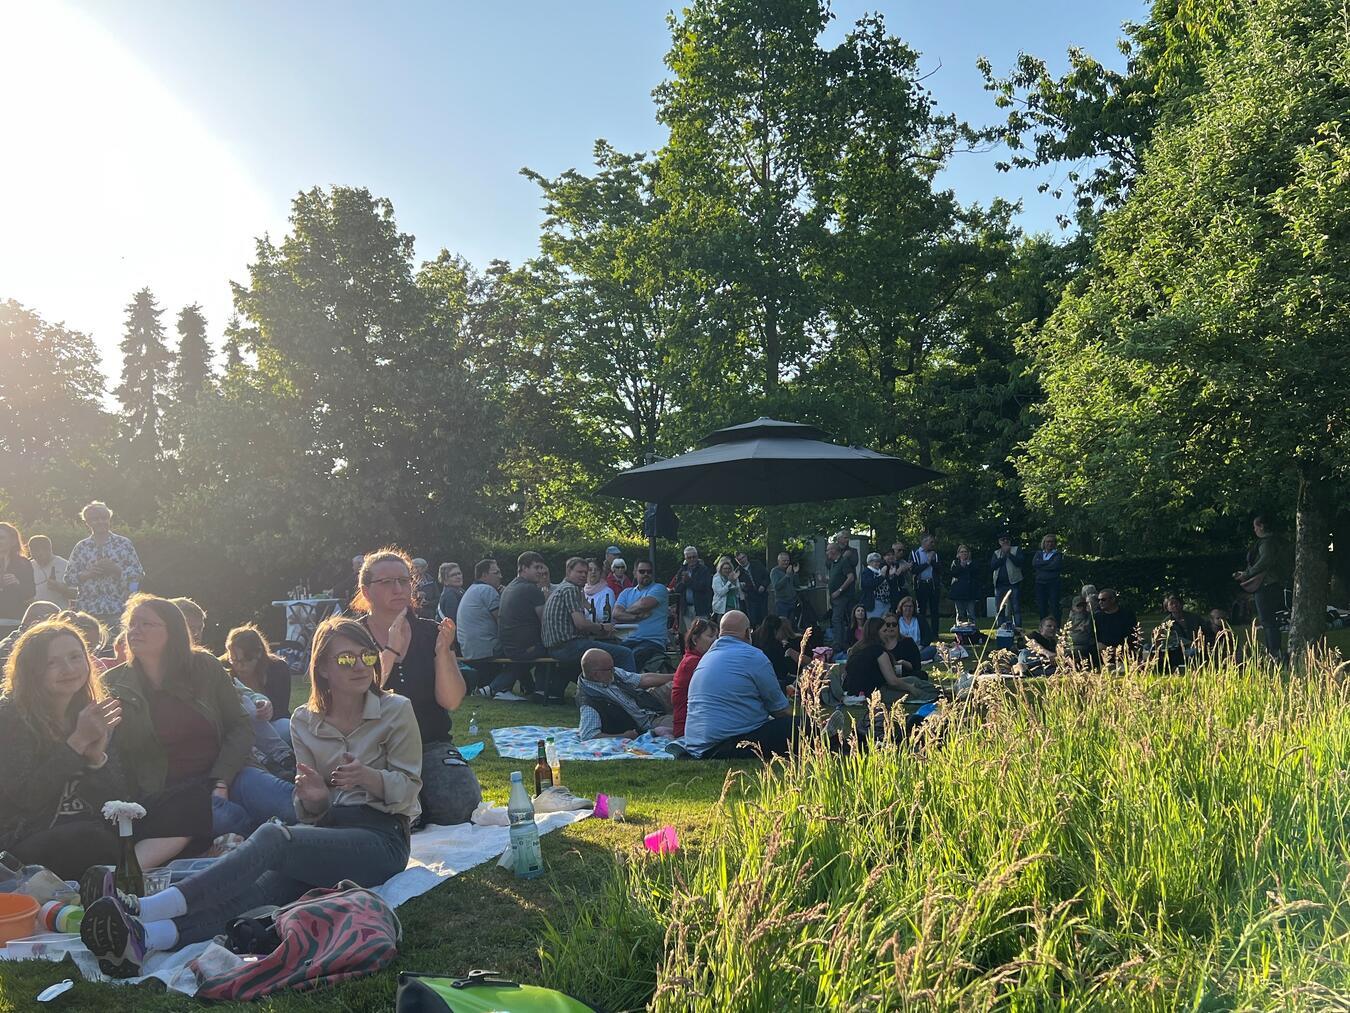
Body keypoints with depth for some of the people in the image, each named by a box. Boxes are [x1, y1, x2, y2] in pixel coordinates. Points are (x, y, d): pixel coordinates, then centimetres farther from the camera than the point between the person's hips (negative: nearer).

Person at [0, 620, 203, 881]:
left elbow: (117, 799, 6)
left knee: (194, 806, -12)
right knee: (90, 839, -41)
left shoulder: (93, 714, 10)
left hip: (97, 828, 7)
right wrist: (78, 741, -18)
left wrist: (96, 756, -13)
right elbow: (25, 798, -15)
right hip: (31, 843, -7)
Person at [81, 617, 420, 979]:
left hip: (381, 840, -4)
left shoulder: (396, 711, 1)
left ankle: (143, 910, -42)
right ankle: (145, 937, -53)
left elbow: (409, 789, 1)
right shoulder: (305, 721, 11)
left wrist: (369, 777, -19)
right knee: (263, 886, -31)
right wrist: (313, 797, -12)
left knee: (272, 837, -31)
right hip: (328, 835, 4)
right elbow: (311, 814, 13)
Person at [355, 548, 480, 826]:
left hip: (431, 744, 3)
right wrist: (391, 651, -22)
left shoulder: (430, 633, 7)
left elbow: (451, 701, -4)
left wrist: (443, 651, -20)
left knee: (459, 804, -24)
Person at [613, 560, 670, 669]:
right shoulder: (626, 592, 21)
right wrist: (637, 617, -8)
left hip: (653, 641, -3)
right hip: (629, 641, 4)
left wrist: (626, 611, 9)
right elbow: (616, 614, 5)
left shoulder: (659, 589, 7)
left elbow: (643, 605, -9)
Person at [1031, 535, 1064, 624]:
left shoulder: (1058, 554, 5)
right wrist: (1048, 562, -8)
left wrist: (1041, 566, -6)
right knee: (1041, 606, 4)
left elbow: (1055, 566, -13)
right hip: (1040, 583, 4)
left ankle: (1056, 627, -3)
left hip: (1053, 583, -4)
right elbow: (1034, 563, -2)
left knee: (1054, 607, -6)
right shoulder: (1039, 553, 16)